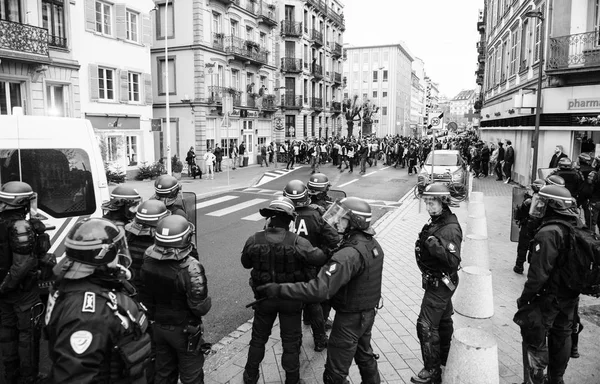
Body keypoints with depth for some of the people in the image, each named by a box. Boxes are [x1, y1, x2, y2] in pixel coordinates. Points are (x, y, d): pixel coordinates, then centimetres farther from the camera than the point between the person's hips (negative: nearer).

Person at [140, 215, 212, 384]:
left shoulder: (148, 261, -11)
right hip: (184, 331, -6)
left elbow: (145, 297, 1)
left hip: (158, 327, 6)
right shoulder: (190, 268, -30)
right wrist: (207, 302, -6)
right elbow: (201, 308, -22)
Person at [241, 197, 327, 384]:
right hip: (291, 300, -2)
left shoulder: (254, 241, -16)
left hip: (264, 298, 2)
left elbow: (246, 263, 1)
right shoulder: (297, 243, -24)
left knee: (258, 338, 24)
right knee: (291, 342, 17)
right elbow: (320, 258, -26)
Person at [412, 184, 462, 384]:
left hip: (440, 283, -10)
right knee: (443, 320, 23)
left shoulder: (450, 229, -25)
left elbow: (454, 261, -32)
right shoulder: (435, 222, 2)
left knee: (426, 326, -5)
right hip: (437, 282, 10)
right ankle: (446, 359, 41)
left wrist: (436, 245, -41)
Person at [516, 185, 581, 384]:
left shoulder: (548, 233, -26)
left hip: (549, 296, -8)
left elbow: (539, 273, -26)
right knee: (562, 336, 20)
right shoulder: (577, 226, 0)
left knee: (534, 336, 7)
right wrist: (573, 287, 20)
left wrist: (524, 298, -15)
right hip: (571, 296, 8)